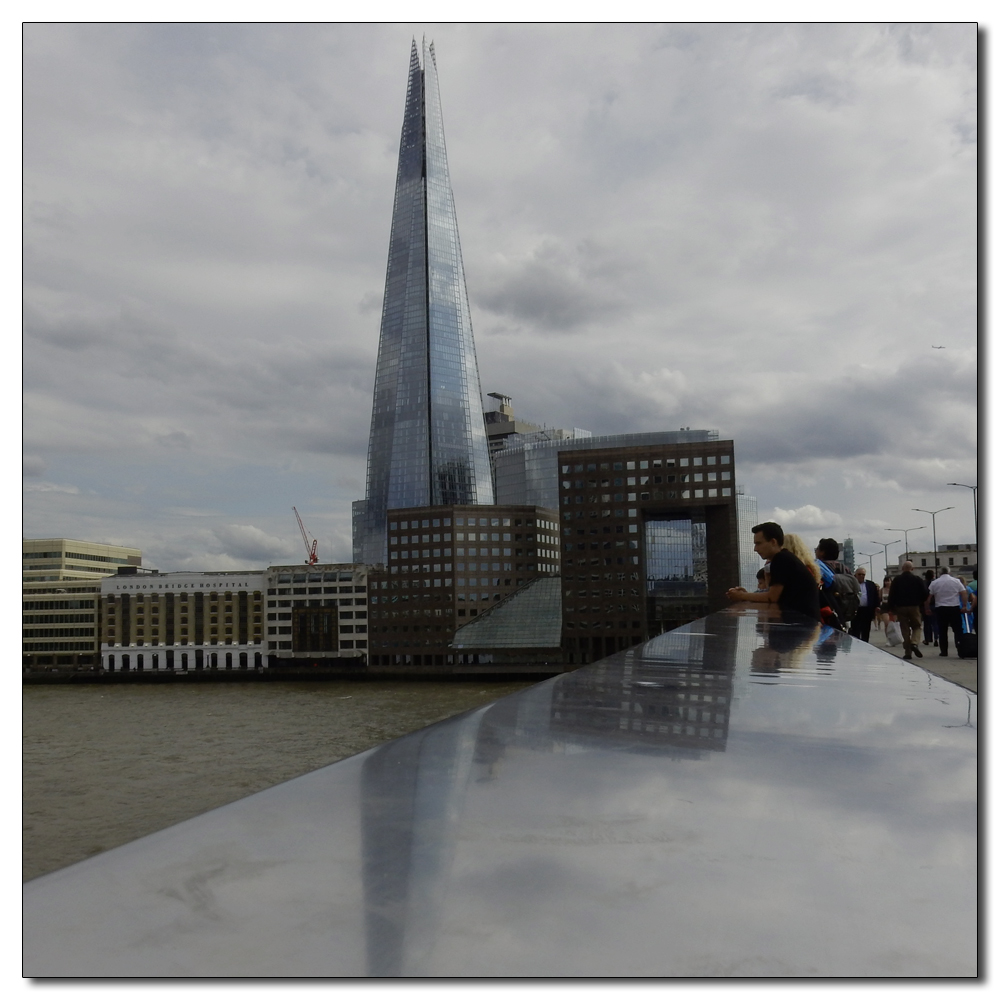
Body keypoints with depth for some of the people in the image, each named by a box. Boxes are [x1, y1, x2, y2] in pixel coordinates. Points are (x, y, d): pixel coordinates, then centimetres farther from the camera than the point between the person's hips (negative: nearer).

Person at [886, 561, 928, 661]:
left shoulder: (896, 580, -1)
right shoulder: (917, 580, -1)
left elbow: (891, 595, -3)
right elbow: (925, 594, -1)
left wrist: (891, 608, 4)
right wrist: (919, 603, 16)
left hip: (900, 608, 1)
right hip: (914, 607, 0)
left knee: (905, 629, 5)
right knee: (916, 626, 12)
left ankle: (908, 652, 2)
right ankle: (915, 643, -15)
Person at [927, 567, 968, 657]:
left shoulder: (934, 583, 3)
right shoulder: (956, 581, 2)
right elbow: (963, 593, -4)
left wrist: (928, 608, 11)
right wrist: (964, 606, -2)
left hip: (940, 609, 0)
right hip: (955, 608, 0)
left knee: (942, 631, 5)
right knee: (958, 630, 4)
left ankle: (943, 651, 5)